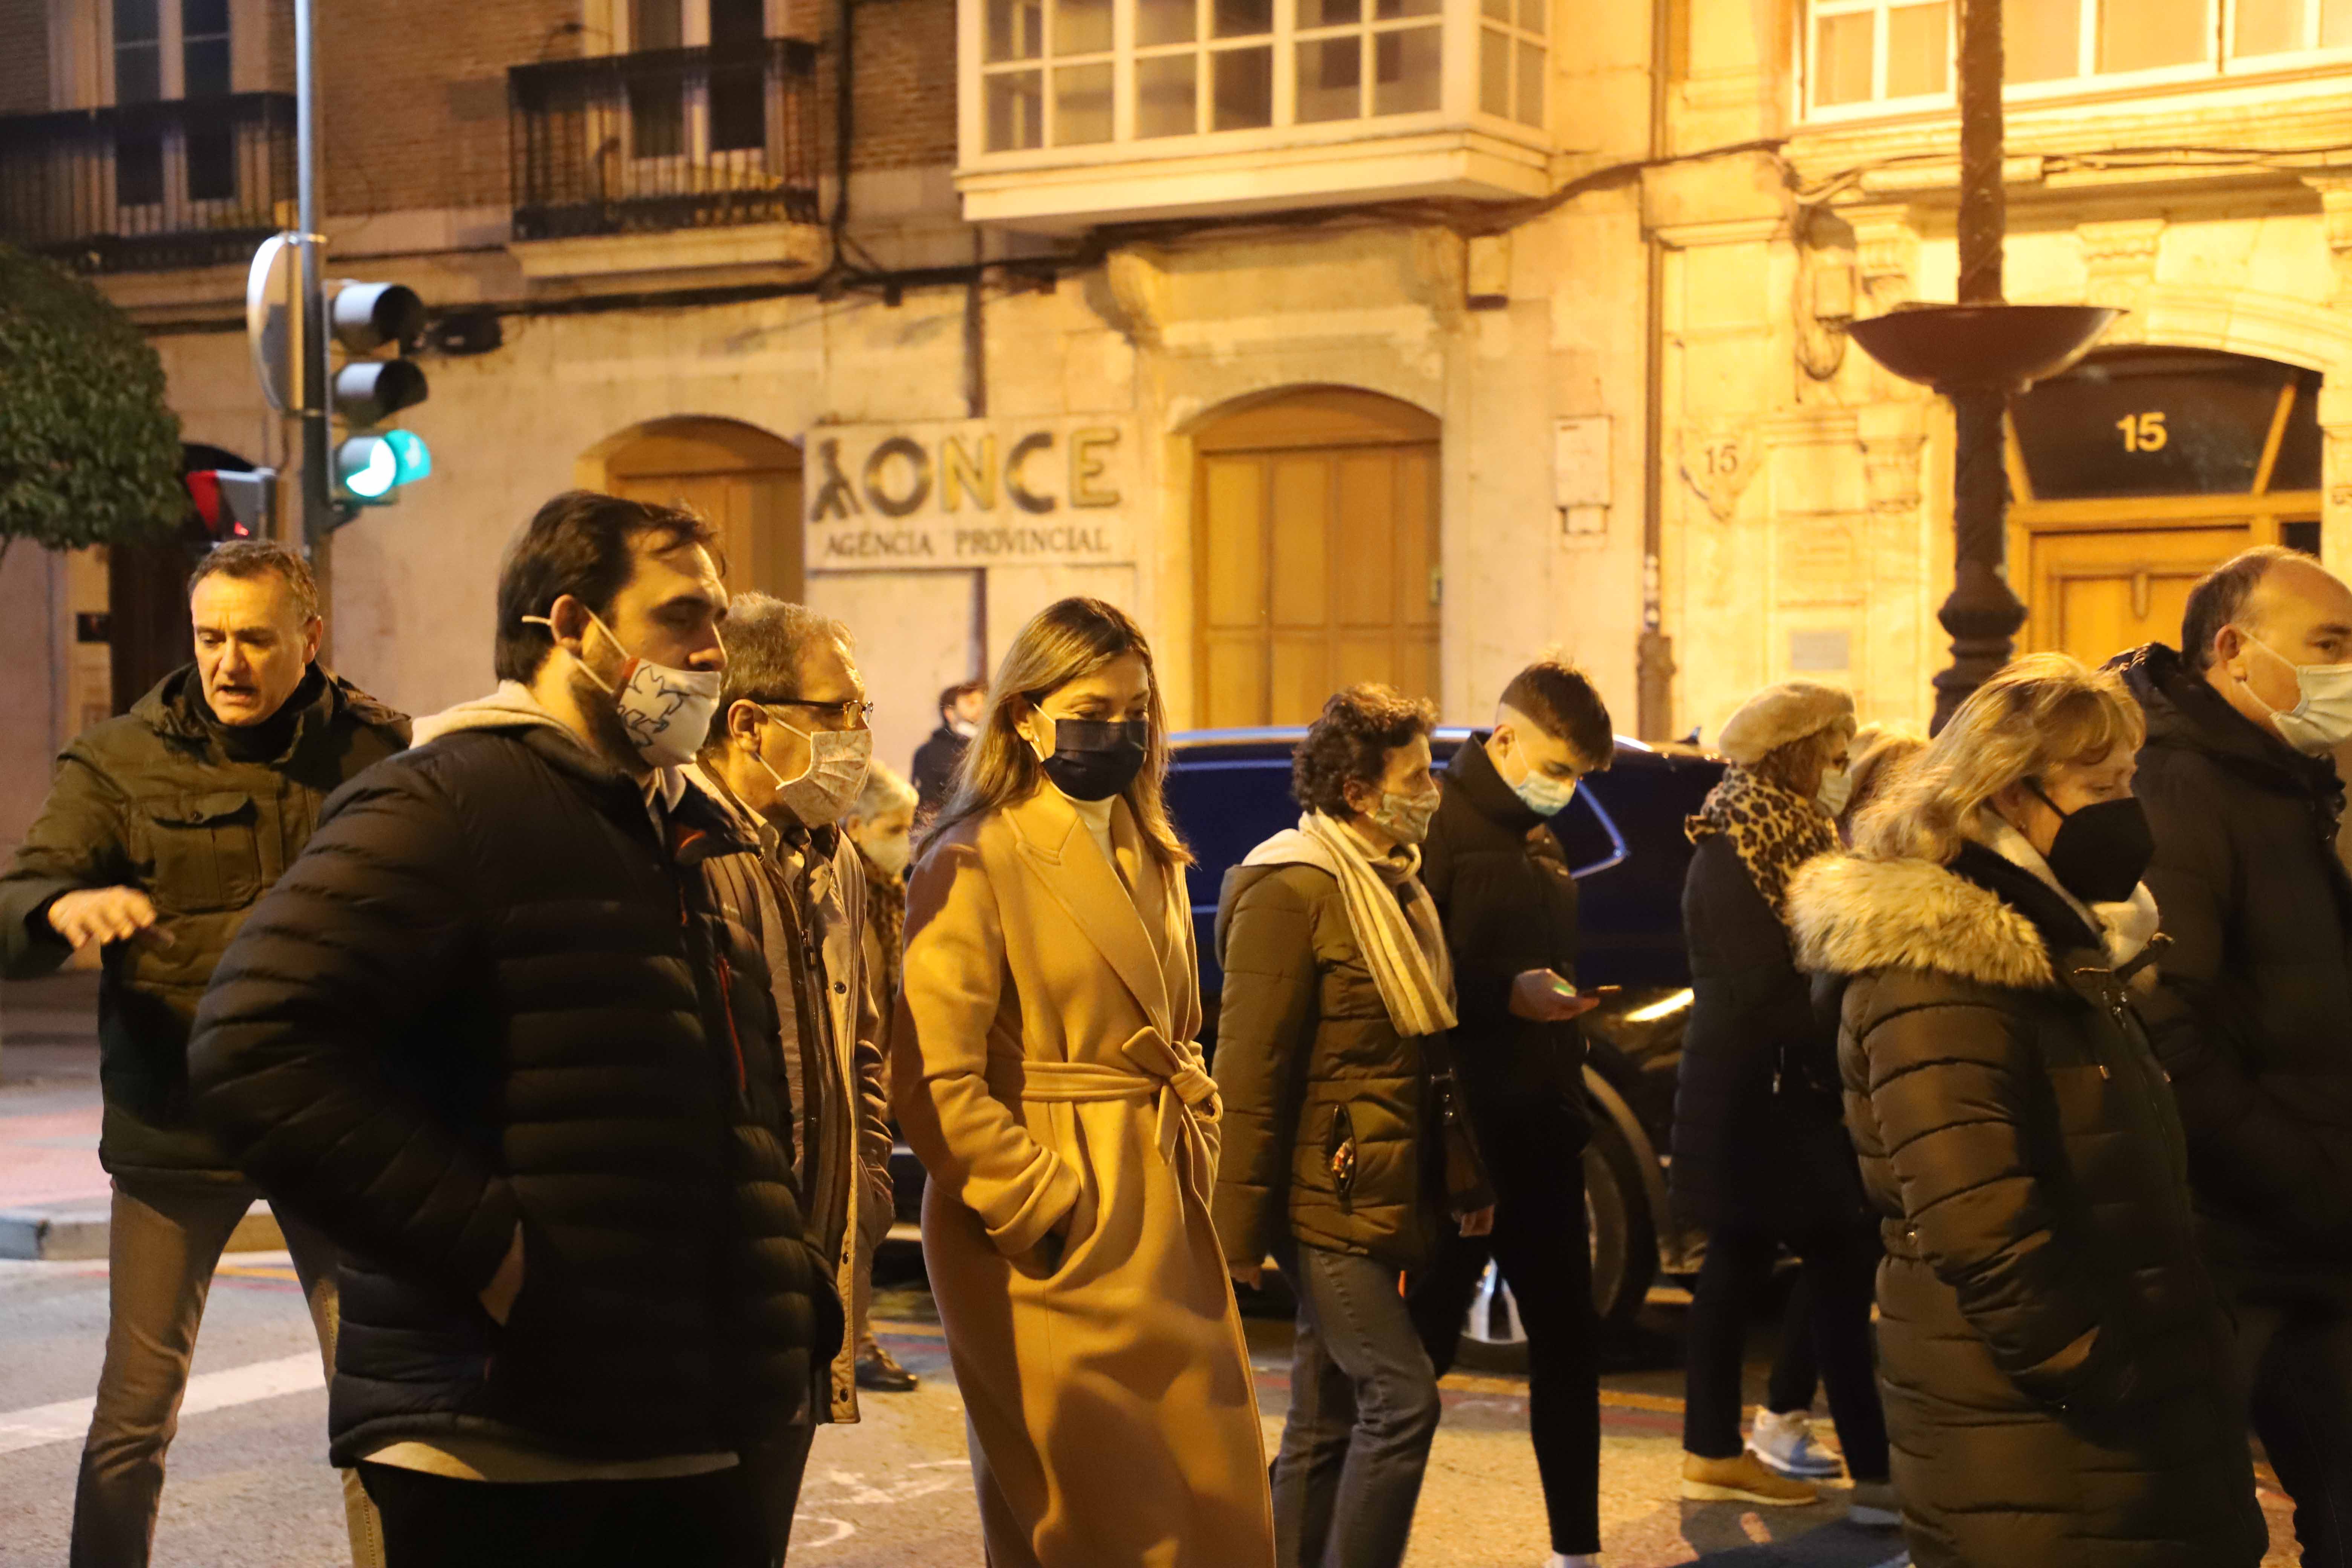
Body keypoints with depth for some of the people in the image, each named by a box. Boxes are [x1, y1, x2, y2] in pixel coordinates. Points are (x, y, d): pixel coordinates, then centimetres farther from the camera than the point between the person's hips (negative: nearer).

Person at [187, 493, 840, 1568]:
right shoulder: (447, 804, -10)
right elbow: (256, 1052, -23)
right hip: (495, 1450, -8)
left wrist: (784, 1265, 15)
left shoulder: (675, 833, 19)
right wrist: (488, 1253, -23)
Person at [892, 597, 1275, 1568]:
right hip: (1050, 1255, -8)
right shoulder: (973, 865, -10)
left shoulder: (1154, 861, 15)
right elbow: (933, 1083, -17)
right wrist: (1044, 1214, -16)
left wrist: (1196, 1145, 9)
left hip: (1164, 1226, 8)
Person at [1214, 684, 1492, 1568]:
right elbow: (1249, 1069, -17)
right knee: (1402, 1397, -13)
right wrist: (1239, 1226, -18)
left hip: (1383, 1195, 9)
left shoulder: (1397, 884, 14)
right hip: (1325, 1198, -9)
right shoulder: (1293, 889, -14)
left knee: (1327, 1421, 11)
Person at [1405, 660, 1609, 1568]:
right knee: (1424, 1341, -3)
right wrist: (1506, 993, -25)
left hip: (1540, 1134, 8)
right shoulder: (1440, 824, -11)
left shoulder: (1536, 841, 16)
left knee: (1568, 1342, 11)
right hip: (1462, 1140, -8)